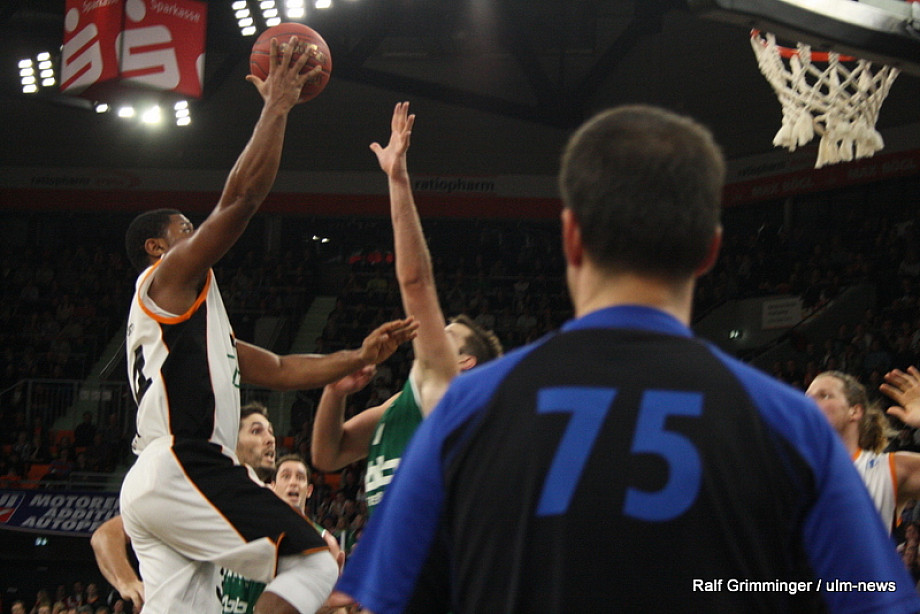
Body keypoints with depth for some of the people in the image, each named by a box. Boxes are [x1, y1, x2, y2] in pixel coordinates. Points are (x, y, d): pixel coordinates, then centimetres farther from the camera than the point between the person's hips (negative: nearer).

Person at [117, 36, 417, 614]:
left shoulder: (194, 316, 31)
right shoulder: (168, 277, 3)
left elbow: (279, 369, 29)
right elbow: (241, 197, -10)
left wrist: (359, 358, 20)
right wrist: (278, 106, -3)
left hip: (148, 486, 10)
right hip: (184, 471, -10)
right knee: (313, 562, -7)